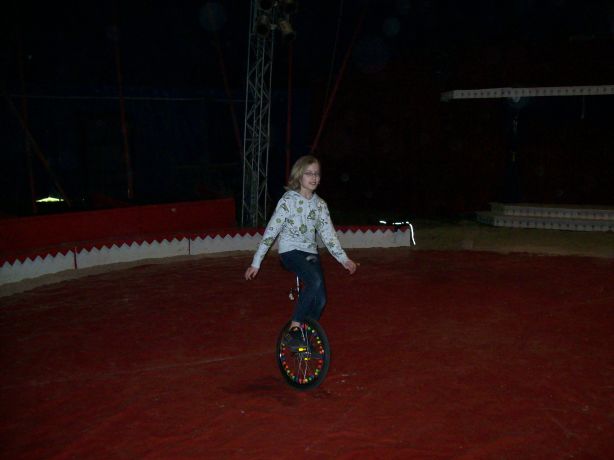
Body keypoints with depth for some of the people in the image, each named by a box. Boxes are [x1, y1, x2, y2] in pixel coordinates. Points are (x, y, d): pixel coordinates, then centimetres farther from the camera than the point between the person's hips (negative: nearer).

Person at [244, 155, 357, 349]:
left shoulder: (320, 204, 6)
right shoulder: (288, 200, -10)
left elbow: (328, 234, 7)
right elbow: (271, 232, -11)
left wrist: (344, 259, -2)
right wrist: (256, 263, -12)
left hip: (310, 252, 6)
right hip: (290, 251, -6)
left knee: (320, 299, -5)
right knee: (315, 280, -31)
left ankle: (307, 334, 20)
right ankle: (294, 328, -21)